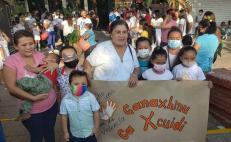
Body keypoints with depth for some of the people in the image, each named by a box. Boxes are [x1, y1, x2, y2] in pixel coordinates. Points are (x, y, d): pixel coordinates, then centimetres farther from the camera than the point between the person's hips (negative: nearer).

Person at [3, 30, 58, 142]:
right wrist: (33, 98, -26)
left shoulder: (40, 55, -5)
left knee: (50, 132, 25)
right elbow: (12, 88, -20)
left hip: (51, 104, 4)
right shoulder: (11, 61, -17)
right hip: (31, 111, -3)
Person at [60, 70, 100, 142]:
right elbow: (64, 116, -6)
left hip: (90, 132, -1)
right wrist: (65, 132, -1)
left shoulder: (90, 97, -21)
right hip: (75, 134, 1)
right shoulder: (66, 100, -18)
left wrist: (96, 128, -6)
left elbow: (96, 112, -11)